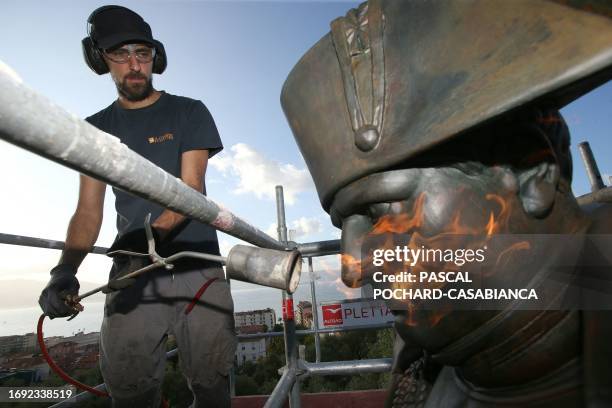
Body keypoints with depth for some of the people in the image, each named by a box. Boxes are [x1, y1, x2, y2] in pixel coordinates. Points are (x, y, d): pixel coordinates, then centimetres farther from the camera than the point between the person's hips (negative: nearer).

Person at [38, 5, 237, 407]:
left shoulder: (189, 112, 5)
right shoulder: (97, 127, 13)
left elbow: (191, 189, -6)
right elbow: (88, 209, 7)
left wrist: (154, 232, -24)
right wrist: (66, 269, -10)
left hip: (198, 266, -1)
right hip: (132, 268, 2)